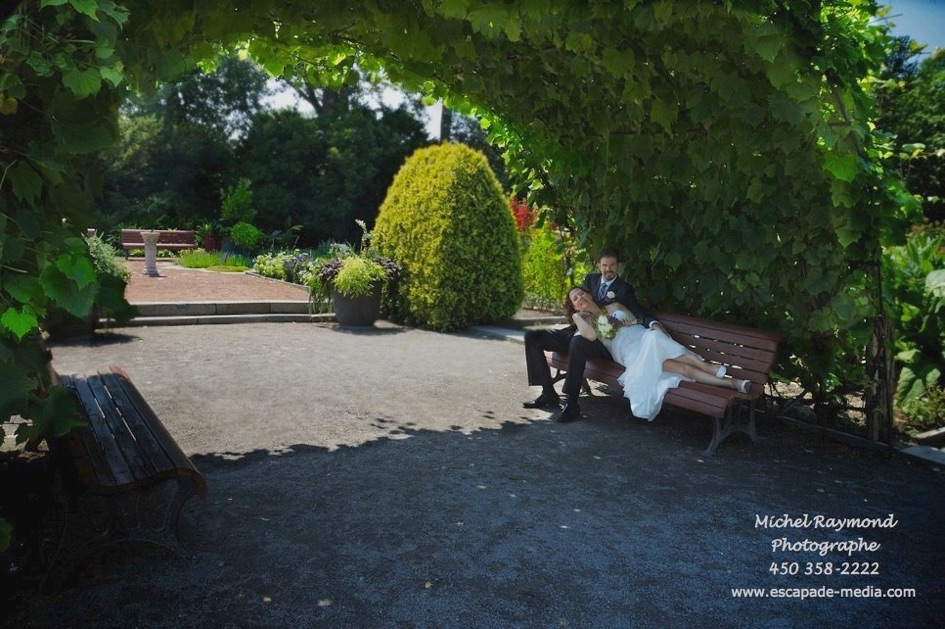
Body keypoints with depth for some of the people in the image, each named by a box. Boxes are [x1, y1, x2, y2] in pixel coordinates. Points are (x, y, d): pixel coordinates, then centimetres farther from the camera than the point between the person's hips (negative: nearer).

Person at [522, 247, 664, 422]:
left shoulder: (624, 289, 4)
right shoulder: (590, 279, 18)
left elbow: (638, 311, -11)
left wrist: (653, 323, -32)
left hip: (599, 340, -6)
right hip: (577, 331, 6)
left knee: (578, 342, -42)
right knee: (532, 337, -11)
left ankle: (571, 404, -35)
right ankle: (548, 393, -10)